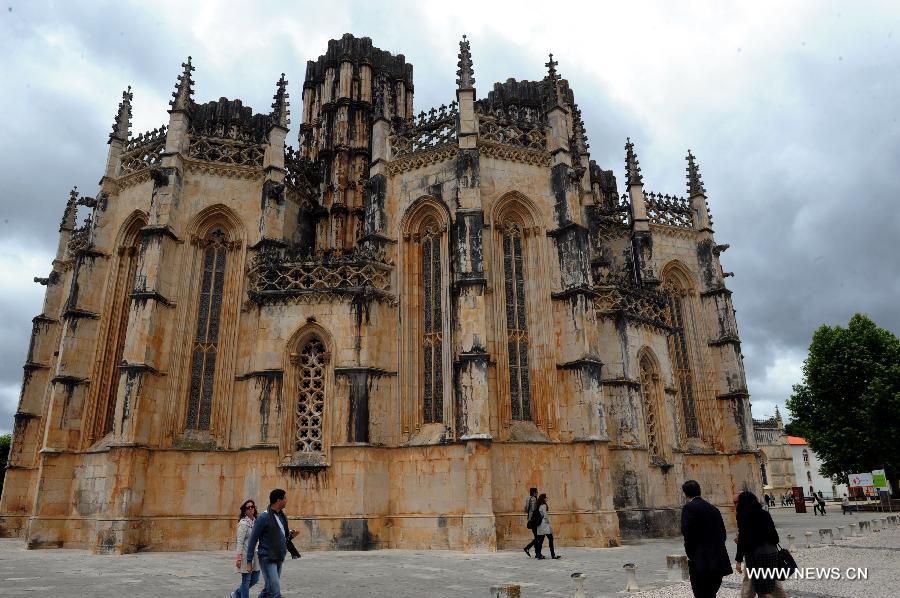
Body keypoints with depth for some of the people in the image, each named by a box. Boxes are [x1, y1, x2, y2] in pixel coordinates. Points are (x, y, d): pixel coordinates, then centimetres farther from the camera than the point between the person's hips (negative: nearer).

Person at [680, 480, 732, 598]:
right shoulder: (713, 509, 14)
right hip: (719, 561, 7)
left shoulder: (689, 507, -8)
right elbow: (722, 533, 14)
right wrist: (716, 551, 17)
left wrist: (690, 555, -5)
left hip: (701, 562, -7)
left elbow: (687, 533, -16)